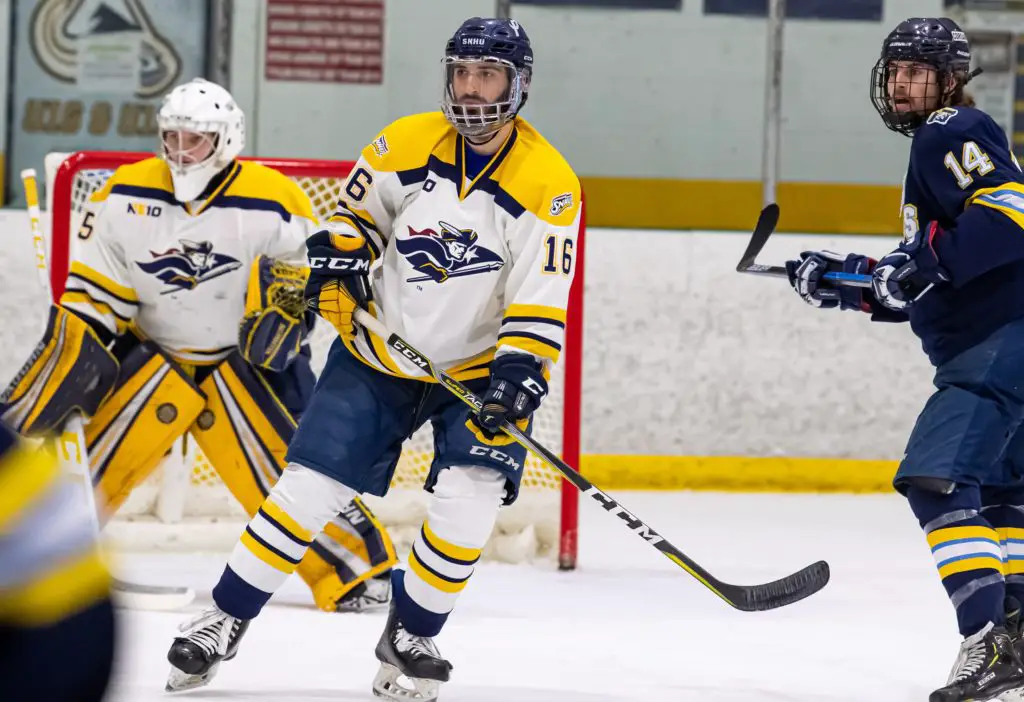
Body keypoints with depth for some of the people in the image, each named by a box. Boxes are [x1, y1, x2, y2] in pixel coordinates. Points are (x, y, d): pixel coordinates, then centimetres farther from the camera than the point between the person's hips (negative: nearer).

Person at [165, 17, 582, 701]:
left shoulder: (548, 183, -15)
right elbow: (356, 211, 9)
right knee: (309, 486, -3)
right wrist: (338, 254, -11)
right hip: (379, 354, 1)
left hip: (477, 366, -1)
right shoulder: (407, 144, -9)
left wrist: (518, 372, -30)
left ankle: (409, 638, 2)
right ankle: (225, 619, 11)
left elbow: (543, 300, -17)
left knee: (471, 496, -19)